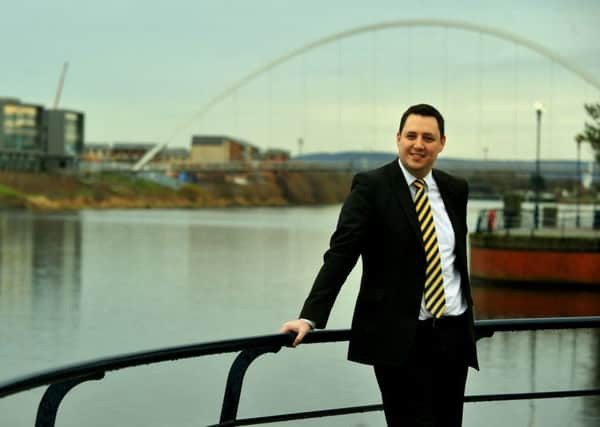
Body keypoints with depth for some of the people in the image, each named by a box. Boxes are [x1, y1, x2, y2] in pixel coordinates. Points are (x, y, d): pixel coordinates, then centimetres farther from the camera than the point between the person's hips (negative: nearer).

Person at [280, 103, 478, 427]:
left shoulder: (455, 189, 10)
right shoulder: (370, 186, -6)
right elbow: (340, 255, -13)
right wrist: (310, 317, -22)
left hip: (454, 333, 6)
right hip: (399, 338, -5)